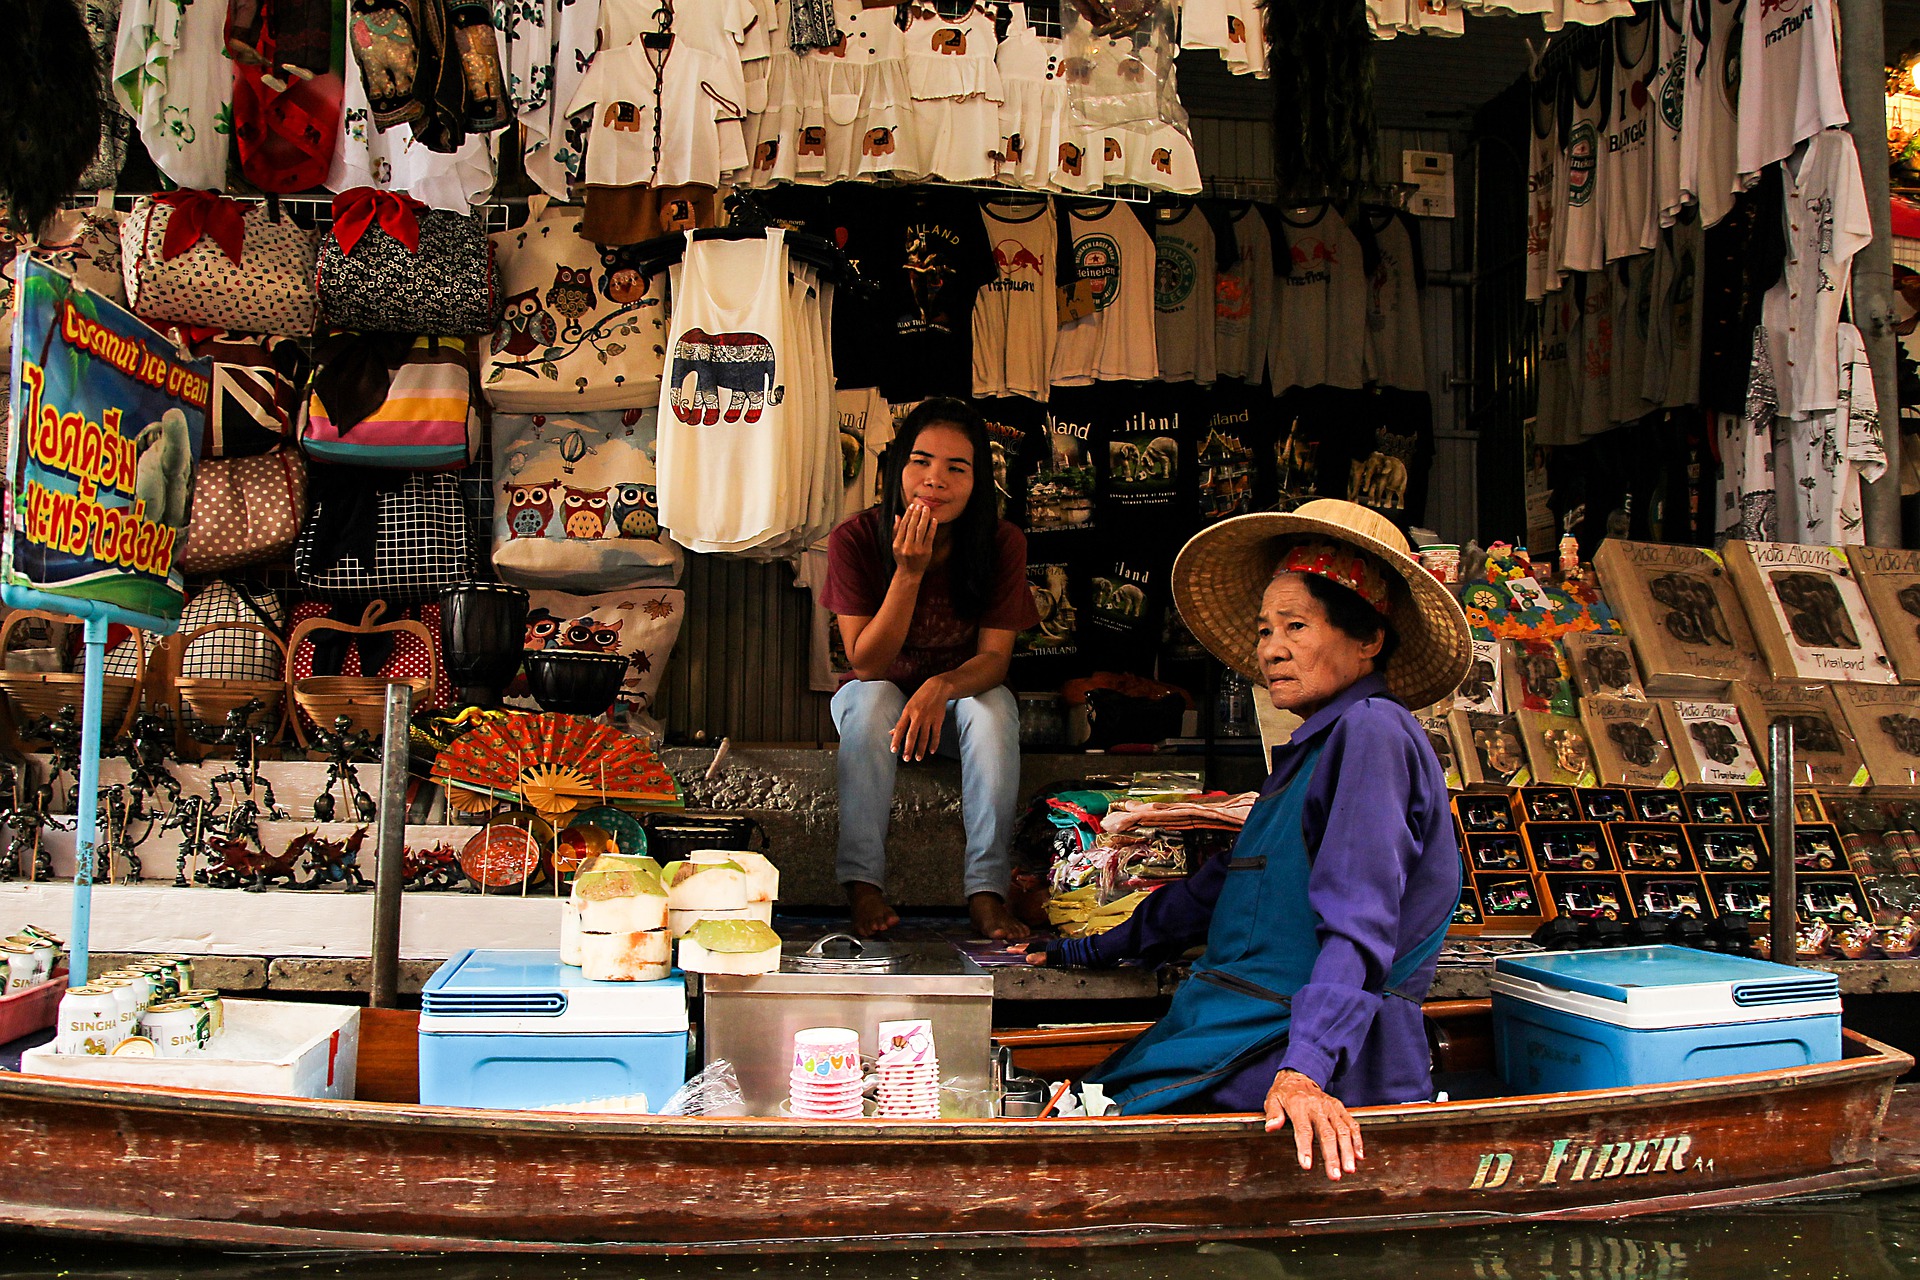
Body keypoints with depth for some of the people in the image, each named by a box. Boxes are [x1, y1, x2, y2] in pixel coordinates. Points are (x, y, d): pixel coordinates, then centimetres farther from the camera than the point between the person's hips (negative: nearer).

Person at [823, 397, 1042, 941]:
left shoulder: (1002, 544, -14)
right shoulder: (855, 539, -18)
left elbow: (994, 657, -18)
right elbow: (866, 663, -20)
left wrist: (941, 687, -41)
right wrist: (909, 573, -33)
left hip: (962, 699, 1)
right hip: (881, 702, 0)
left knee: (993, 704, -32)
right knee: (871, 697, -33)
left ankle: (986, 890, -30)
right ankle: (862, 883, -33)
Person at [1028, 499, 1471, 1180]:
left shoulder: (1370, 730, -10)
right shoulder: (1314, 749, 20)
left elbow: (1358, 927, -21)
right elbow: (1225, 882, 29)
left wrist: (1305, 1070, -31)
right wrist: (1096, 949, 33)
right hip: (1251, 1033, 10)